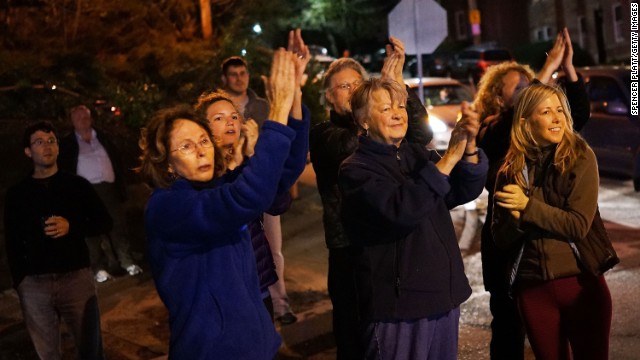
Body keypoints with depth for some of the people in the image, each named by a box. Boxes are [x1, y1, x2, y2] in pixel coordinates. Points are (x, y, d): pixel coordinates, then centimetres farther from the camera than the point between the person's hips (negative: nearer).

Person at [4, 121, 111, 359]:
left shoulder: (78, 185, 8)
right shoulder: (16, 193, 10)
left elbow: (105, 222, 6)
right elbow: (12, 242, 11)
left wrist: (72, 227, -10)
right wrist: (18, 281, 2)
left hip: (76, 277, -1)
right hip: (33, 284, 1)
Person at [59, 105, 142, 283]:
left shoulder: (103, 137, 14)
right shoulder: (67, 143, 6)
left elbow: (117, 160, 15)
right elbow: (64, 169, 2)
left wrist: (122, 185, 8)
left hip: (109, 188, 3)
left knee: (118, 226, 5)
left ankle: (127, 262, 14)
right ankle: (99, 268, 5)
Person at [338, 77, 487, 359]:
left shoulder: (417, 154, 10)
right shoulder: (355, 170, -10)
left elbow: (465, 192, 2)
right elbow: (400, 210, -27)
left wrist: (469, 147, -16)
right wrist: (448, 159, -26)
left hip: (443, 296, 6)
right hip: (398, 305, -6)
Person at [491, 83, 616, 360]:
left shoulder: (581, 157, -5)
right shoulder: (510, 169, 2)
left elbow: (580, 225, -13)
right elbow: (500, 238, 3)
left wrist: (528, 206, -18)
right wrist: (515, 219, -17)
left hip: (582, 282, -2)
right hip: (532, 287, 3)